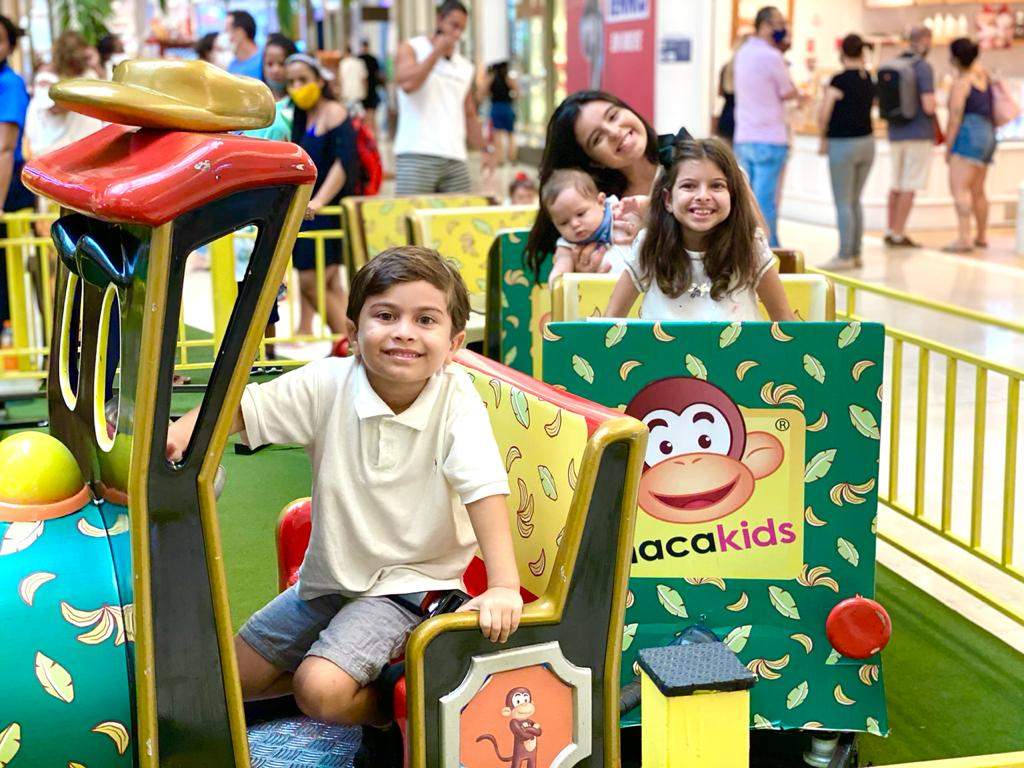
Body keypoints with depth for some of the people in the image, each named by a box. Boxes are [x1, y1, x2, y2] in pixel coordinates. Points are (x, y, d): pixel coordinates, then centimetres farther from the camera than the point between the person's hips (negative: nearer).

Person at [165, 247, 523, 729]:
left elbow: (484, 488, -27)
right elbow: (245, 406, -8)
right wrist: (181, 431, -28)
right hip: (328, 578, 5)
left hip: (409, 584, -5)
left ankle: (391, 707, 7)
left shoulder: (455, 398, -20)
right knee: (232, 678, 12)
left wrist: (504, 585, -37)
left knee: (321, 690, -25)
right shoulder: (329, 384, -12)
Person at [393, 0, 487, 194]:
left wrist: (484, 150, 15)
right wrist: (437, 51, -5)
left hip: (456, 161, 5)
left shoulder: (465, 67, 20)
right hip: (416, 156, -5)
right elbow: (407, 83, -14)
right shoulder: (411, 49, 7)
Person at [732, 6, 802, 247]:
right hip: (769, 139, -8)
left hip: (743, 137, 8)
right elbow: (790, 93, -7)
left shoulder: (742, 53, 12)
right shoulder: (771, 56, -13)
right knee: (765, 200, -6)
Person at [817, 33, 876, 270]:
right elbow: (869, 107, 13)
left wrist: (824, 139, 1)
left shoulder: (839, 81, -14)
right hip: (867, 142, 7)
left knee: (843, 203, -2)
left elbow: (823, 115, -14)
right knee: (855, 201, 15)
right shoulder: (869, 79, 6)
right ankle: (856, 253, 18)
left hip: (843, 144, -7)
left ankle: (845, 257, 0)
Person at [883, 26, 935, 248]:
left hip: (895, 133, 7)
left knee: (897, 184, 15)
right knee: (909, 186, -3)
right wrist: (934, 105, 2)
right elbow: (928, 106, -19)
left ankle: (890, 230, 16)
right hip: (919, 134, -7)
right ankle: (898, 235, -3)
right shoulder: (923, 67, -13)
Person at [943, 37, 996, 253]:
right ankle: (981, 237, 26)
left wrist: (948, 147, -10)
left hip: (969, 136, -10)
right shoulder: (983, 73, 11)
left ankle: (964, 238, -27)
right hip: (988, 136, 10)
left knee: (959, 188, -16)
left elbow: (955, 118, -14)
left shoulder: (961, 83, -11)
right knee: (977, 191, 17)